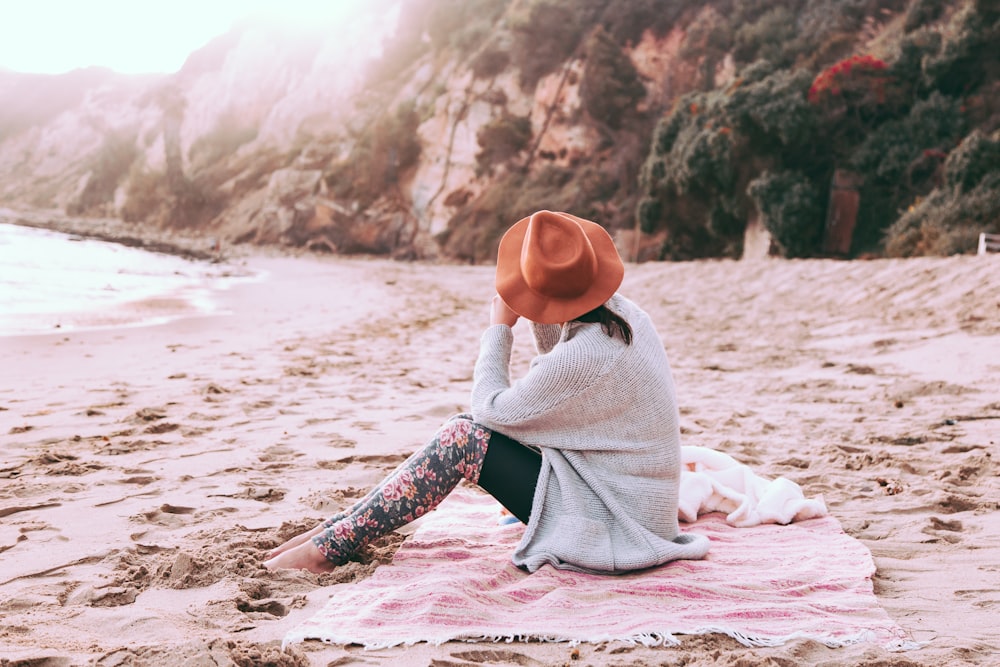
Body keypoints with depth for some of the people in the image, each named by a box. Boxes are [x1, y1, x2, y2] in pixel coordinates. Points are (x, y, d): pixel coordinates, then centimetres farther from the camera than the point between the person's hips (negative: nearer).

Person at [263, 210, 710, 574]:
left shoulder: (586, 355, -28)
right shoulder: (622, 313, -1)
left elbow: (491, 406, -16)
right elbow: (555, 355, 20)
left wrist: (499, 327, -5)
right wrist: (537, 316, 2)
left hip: (611, 524, -9)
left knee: (464, 438, -13)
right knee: (469, 429, 6)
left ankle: (329, 548, -7)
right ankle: (339, 525, 8)